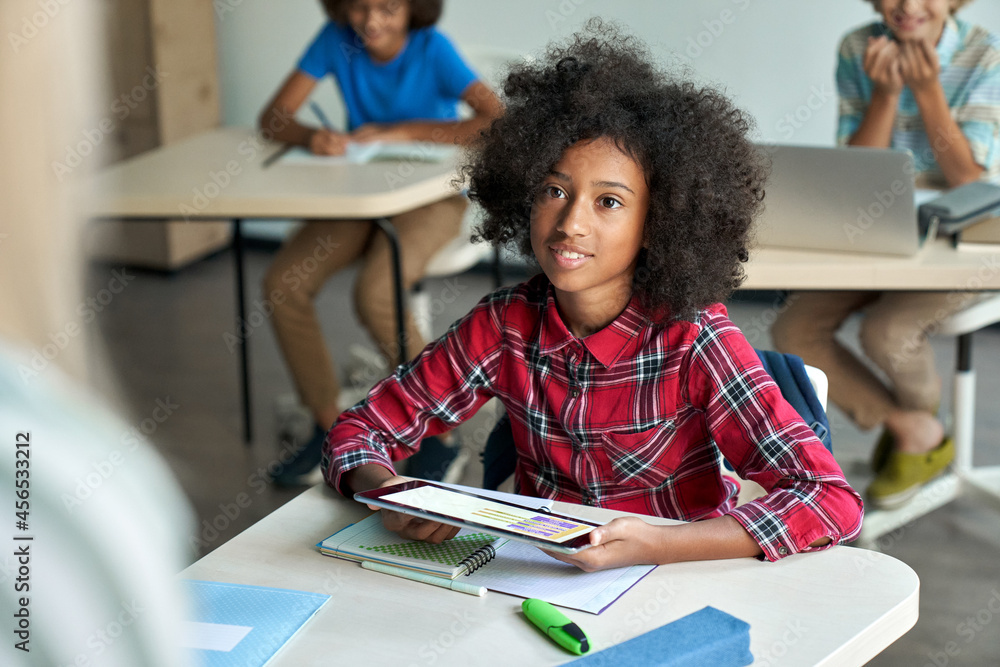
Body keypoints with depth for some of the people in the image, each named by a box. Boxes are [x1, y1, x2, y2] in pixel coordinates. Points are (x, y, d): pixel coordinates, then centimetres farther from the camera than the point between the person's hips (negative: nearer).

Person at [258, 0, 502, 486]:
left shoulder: (432, 49, -15)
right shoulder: (336, 40, -4)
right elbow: (274, 117, -3)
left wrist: (405, 131, -25)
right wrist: (311, 136, -27)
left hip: (430, 195, -5)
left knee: (374, 293, -31)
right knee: (282, 284, -17)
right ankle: (328, 424, 1)